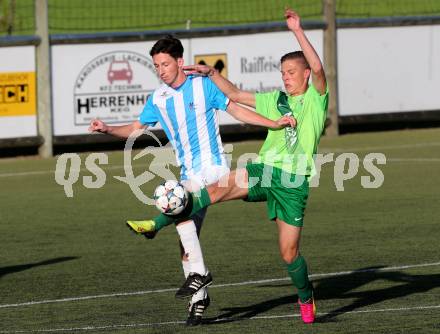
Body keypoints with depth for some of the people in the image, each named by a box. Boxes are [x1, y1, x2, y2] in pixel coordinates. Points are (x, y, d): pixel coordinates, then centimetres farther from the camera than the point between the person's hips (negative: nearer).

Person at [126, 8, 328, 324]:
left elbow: (317, 67, -16)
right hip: (264, 169, 3)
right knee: (221, 186, -26)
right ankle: (157, 224, -32)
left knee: (289, 252, -1)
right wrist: (211, 72, 22)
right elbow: (235, 94, 28)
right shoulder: (275, 100, 18)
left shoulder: (316, 99, 3)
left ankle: (306, 298, 28)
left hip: (294, 182, -3)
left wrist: (297, 30, -20)